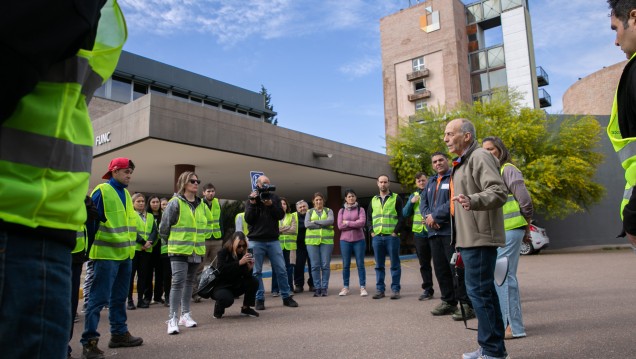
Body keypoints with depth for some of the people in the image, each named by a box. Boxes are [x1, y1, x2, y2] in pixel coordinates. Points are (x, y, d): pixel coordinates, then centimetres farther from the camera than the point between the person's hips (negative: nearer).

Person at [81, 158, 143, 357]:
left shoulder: (125, 193, 14)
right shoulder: (101, 191, -11)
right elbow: (91, 221, -12)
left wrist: (138, 240, 17)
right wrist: (92, 249, -11)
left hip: (125, 253, 9)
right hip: (107, 254, -8)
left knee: (119, 297, 16)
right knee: (99, 298, -5)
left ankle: (119, 334, 26)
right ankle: (89, 341, 2)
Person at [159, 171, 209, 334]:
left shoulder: (202, 206, 9)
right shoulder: (175, 203, -9)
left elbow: (206, 225, 22)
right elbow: (164, 226, -5)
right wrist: (170, 243, 5)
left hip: (196, 251, 6)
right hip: (179, 251, -6)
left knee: (189, 282, 14)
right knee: (178, 282, -10)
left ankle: (185, 314, 25)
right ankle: (173, 318, -6)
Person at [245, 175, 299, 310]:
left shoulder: (274, 198, 9)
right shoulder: (251, 199, 6)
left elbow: (281, 215, 1)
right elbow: (248, 219, -4)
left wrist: (271, 205, -12)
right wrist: (253, 203, -13)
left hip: (273, 240, 1)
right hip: (256, 241, -1)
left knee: (281, 270, 1)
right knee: (257, 272, 3)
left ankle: (286, 297, 10)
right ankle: (259, 299, 12)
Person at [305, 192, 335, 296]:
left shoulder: (328, 211, 13)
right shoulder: (310, 212, 14)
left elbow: (331, 221, -8)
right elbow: (307, 224, -4)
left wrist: (315, 222, -7)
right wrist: (323, 225, -6)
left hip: (326, 240, 0)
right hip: (312, 240, 0)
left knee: (325, 265, -3)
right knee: (315, 265, -2)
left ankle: (324, 288, 5)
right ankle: (317, 288, 5)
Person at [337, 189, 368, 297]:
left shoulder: (360, 209, 6)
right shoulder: (341, 211, 10)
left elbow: (362, 222, -10)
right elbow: (340, 225, -3)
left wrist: (347, 223, -7)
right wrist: (355, 224, -6)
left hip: (359, 240, -1)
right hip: (345, 240, 1)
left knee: (360, 264, 0)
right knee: (345, 265, 5)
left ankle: (363, 287, 5)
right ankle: (345, 287, 14)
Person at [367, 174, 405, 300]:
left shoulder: (396, 198, 4)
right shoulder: (373, 200, 16)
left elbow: (402, 217, -2)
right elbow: (368, 218, 19)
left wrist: (396, 231, -11)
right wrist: (371, 231, 5)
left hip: (392, 236, -4)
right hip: (377, 237, 4)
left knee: (395, 264, 0)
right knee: (379, 265, 7)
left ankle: (395, 290, 6)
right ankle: (380, 290, 14)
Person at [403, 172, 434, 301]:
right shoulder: (413, 196, 15)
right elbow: (405, 214, 11)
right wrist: (411, 202, -3)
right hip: (419, 233, 4)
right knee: (424, 264, 10)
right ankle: (427, 289, 18)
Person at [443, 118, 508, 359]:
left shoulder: (479, 157, -9)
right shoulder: (461, 163, 22)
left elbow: (498, 192, -21)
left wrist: (472, 200, -39)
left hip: (479, 238, -10)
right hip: (470, 239, 10)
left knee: (478, 291, -9)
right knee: (484, 292, 13)